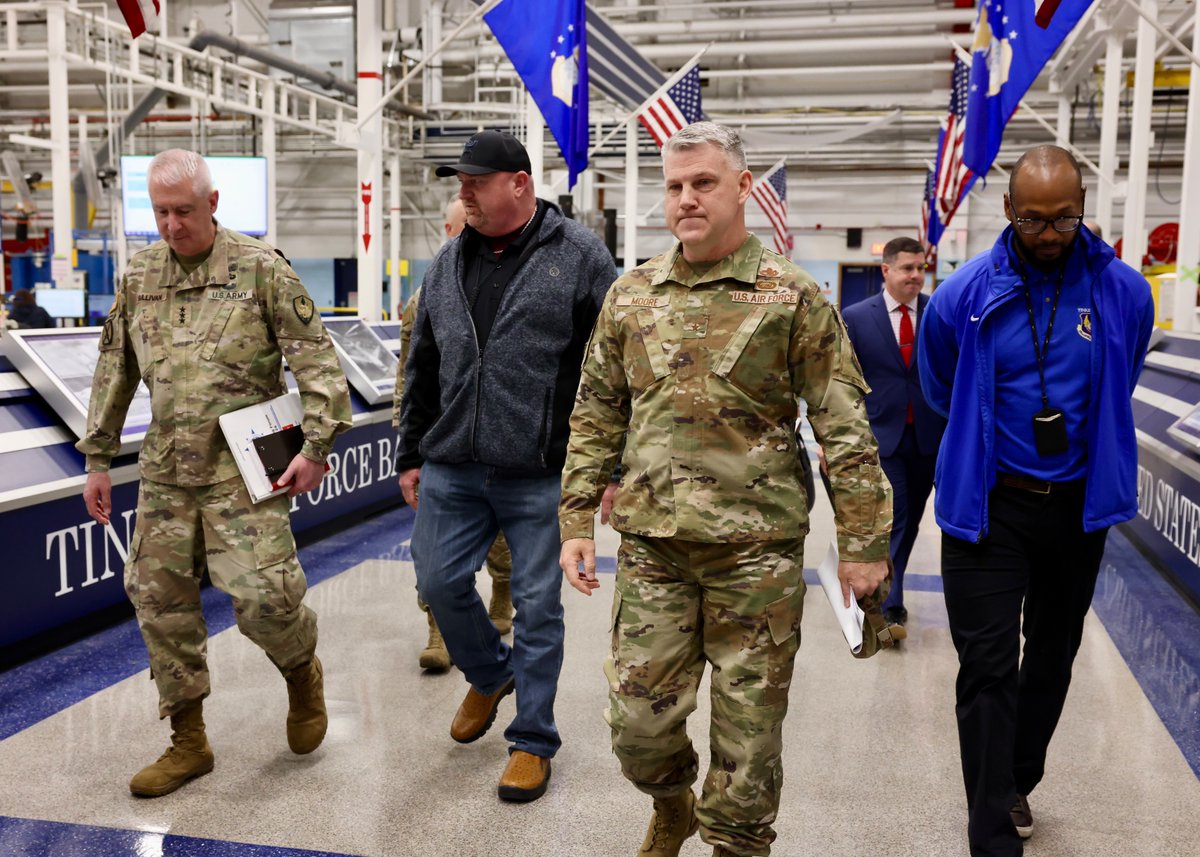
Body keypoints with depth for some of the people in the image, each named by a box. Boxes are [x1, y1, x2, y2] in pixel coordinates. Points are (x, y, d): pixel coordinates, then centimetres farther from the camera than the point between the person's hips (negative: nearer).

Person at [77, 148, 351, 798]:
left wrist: (316, 444, -13)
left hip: (243, 469, -5)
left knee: (261, 595, -12)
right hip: (165, 470, 5)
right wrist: (97, 458, 17)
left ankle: (302, 673, 23)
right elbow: (114, 372, 18)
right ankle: (188, 742, 21)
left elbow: (316, 360, -6)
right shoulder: (139, 276, 11)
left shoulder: (260, 268, -5)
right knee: (159, 598, 6)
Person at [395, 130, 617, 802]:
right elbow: (423, 369, 17)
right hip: (452, 469, 5)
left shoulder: (579, 255, -6)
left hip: (542, 475, -5)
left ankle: (533, 740, 23)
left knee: (538, 607, 5)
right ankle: (491, 676, 41)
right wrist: (412, 455, 16)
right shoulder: (449, 263, 10)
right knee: (440, 582, 11)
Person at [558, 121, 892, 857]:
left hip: (757, 548, -3)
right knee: (639, 721, 8)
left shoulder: (793, 298, -3)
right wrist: (578, 521, 7)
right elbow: (596, 417, 11)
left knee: (748, 725, 7)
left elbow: (845, 428, -3)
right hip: (651, 545, 3)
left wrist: (864, 541, -4)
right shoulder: (631, 296, 7)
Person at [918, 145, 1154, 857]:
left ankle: (1017, 784, 39)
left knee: (1053, 656, 17)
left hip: (1078, 505, 3)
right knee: (988, 670, -4)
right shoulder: (965, 296, -11)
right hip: (987, 507, -2)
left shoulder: (1124, 291, -7)